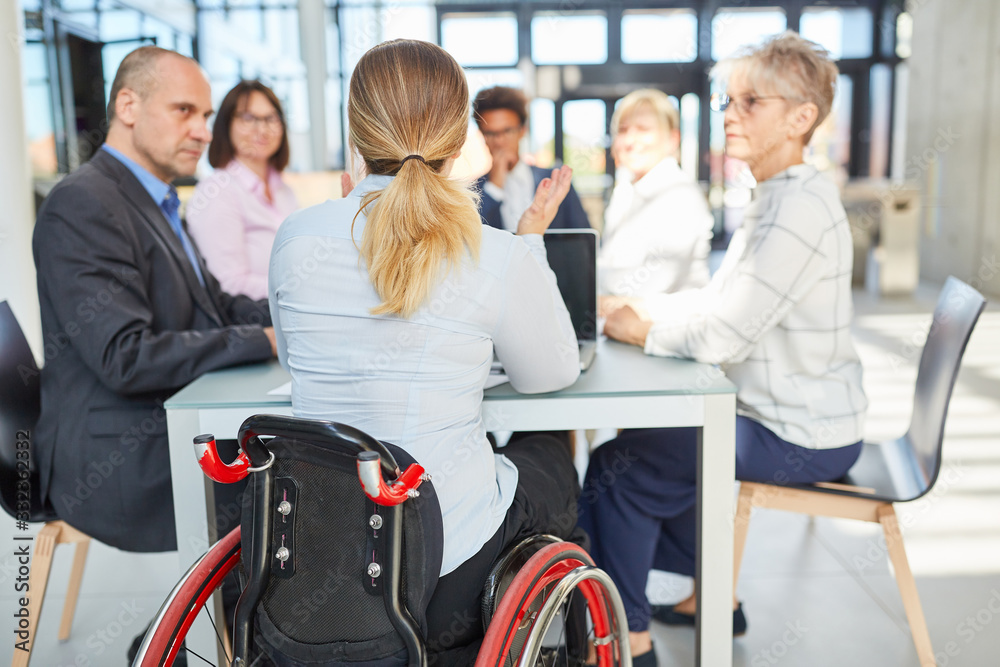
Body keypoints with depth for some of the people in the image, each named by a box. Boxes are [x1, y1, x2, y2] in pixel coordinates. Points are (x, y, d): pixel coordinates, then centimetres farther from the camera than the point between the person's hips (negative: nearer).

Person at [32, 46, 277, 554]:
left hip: (165, 433, 9)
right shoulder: (81, 205, -16)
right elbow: (127, 358, -25)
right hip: (120, 470, -9)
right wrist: (265, 340, -22)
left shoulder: (153, 203, 15)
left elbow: (215, 308, 17)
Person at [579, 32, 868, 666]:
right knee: (647, 444, 22)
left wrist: (642, 330, -12)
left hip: (799, 438, -10)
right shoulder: (780, 196, 11)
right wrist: (635, 305, 2)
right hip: (795, 417, 10)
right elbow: (718, 297, 13)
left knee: (618, 469, -5)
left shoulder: (799, 207, -24)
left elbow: (721, 335, -27)